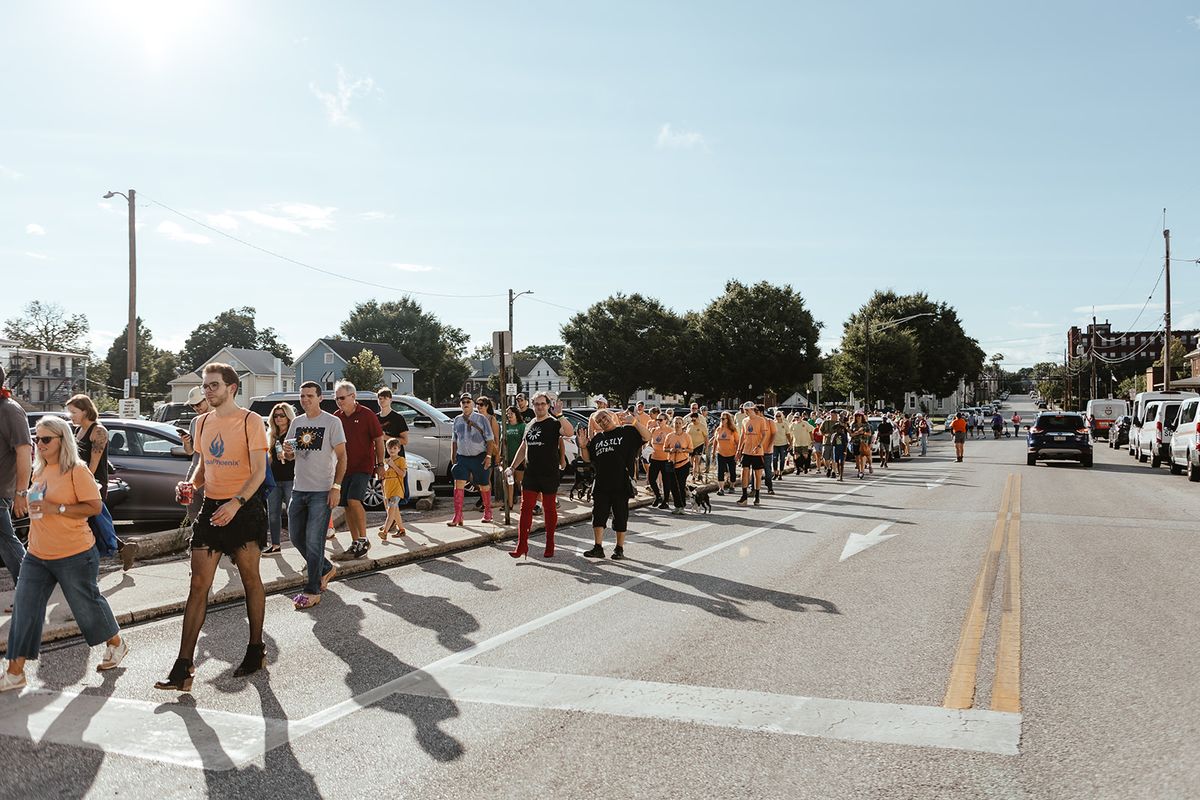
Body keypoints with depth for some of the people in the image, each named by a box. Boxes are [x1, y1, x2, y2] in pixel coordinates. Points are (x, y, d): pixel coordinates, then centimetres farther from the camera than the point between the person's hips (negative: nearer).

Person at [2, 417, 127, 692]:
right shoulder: (39, 471, 10)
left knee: (87, 603, 9)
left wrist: (55, 508, -24)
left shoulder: (76, 470, -13)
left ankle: (116, 644, 32)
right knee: (24, 610, 2)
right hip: (37, 556, 7)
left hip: (74, 555, -7)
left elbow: (94, 507, -17)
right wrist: (32, 505, 5)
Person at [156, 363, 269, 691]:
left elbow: (259, 471, -13)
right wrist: (191, 485, 1)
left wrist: (235, 503, -25)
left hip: (245, 508, -6)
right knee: (198, 586, 1)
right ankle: (183, 667, 2)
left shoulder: (250, 421, -8)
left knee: (250, 580, 7)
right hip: (210, 507, 6)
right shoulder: (203, 423, 12)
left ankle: (256, 650, 23)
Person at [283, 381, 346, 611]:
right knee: (296, 537, 13)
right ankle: (326, 569, 33)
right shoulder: (296, 422, 12)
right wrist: (287, 452, -6)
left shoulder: (332, 422, -6)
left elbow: (342, 457, -8)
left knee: (313, 541, -7)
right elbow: (290, 457, 19)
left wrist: (336, 487, -17)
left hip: (322, 491, -7)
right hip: (299, 489, 7)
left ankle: (312, 591, 0)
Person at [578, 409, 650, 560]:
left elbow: (647, 437, -9)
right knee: (598, 515, 3)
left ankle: (619, 549, 15)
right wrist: (583, 446, 1)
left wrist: (635, 422, -21)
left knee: (620, 517, 5)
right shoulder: (596, 438, 17)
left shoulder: (627, 431, 2)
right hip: (601, 485, 4)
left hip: (621, 484, -4)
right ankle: (598, 548, 9)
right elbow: (587, 458, 20)